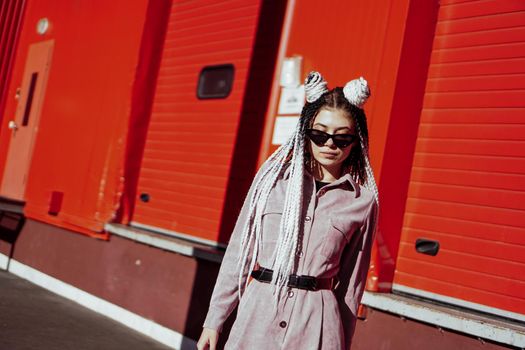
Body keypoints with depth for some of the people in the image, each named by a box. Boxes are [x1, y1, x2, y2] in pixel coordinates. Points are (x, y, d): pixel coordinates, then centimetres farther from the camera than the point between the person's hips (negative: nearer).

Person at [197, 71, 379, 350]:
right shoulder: (273, 176, 1)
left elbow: (351, 285, 7)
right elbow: (238, 251, 4)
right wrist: (214, 321, 4)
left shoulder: (363, 201, 1)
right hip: (257, 312, 1)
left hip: (315, 325, 0)